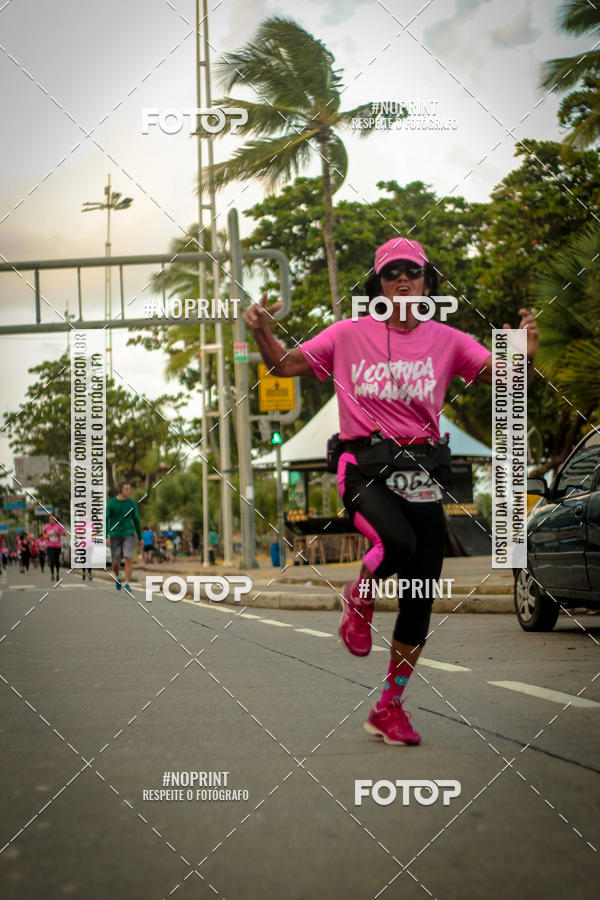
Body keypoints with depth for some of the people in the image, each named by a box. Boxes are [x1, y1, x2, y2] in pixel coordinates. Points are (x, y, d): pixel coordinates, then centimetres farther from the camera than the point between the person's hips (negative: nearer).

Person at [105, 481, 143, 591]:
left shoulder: (132, 503, 0)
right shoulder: (111, 502, -6)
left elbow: (136, 521, 8)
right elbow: (106, 520, -7)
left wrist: (140, 538, 12)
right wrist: (106, 537, -16)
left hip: (128, 535, 0)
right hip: (115, 536, 0)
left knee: (128, 558, -19)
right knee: (116, 562, 7)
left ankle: (127, 584, -17)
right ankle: (117, 577, 40)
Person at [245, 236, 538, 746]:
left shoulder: (445, 340, 7)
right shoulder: (350, 335, 5)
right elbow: (285, 365, 11)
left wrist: (526, 355, -22)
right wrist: (263, 333, -9)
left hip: (421, 474, 3)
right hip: (365, 468, -3)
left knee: (420, 599, 3)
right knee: (398, 543, -34)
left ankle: (389, 709, 17)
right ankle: (360, 597, 2)